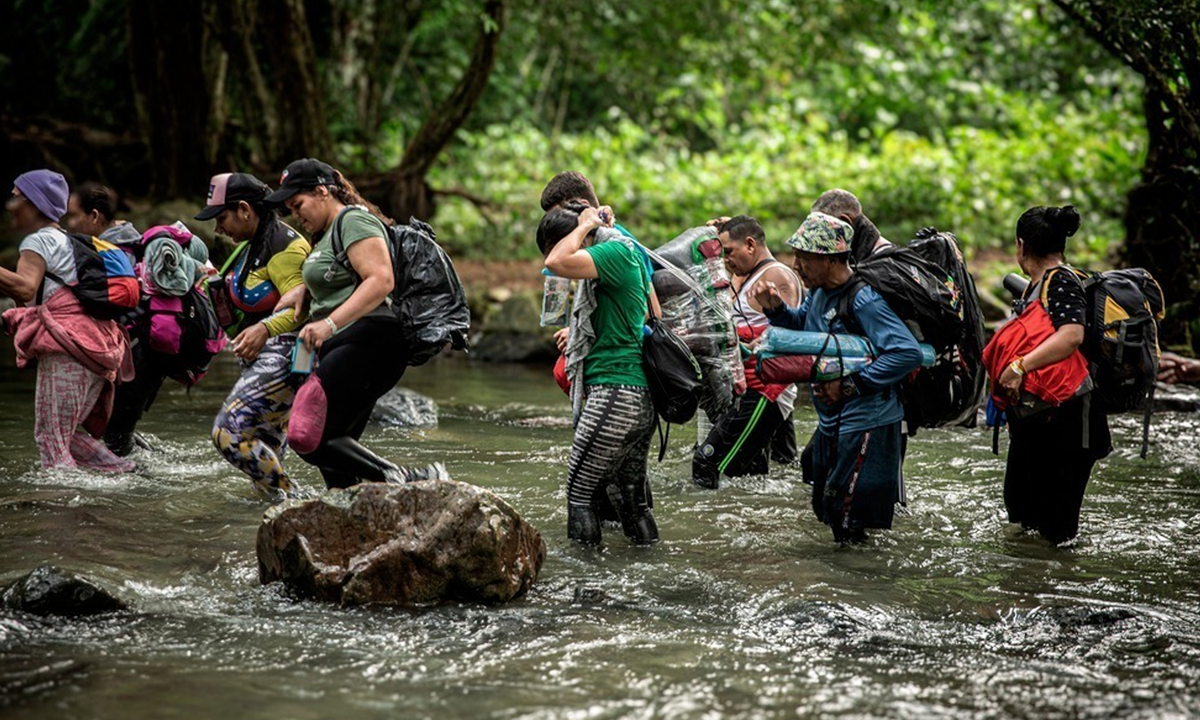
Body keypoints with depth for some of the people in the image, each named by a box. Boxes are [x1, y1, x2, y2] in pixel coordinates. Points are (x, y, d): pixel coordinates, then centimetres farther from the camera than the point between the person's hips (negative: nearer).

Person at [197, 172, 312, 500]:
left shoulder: (284, 248, -16)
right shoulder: (251, 245, 16)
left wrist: (265, 329, -37)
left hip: (282, 359, -11)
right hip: (262, 360, 11)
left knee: (229, 432, -18)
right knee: (264, 450, 13)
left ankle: (287, 498, -11)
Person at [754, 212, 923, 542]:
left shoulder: (864, 300, -23)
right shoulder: (819, 291, 3)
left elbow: (908, 353, -31)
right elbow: (802, 325, 24)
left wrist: (850, 386, -29)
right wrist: (775, 308, 2)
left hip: (866, 425, -9)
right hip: (831, 423, 9)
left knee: (848, 521, -4)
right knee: (826, 509, 19)